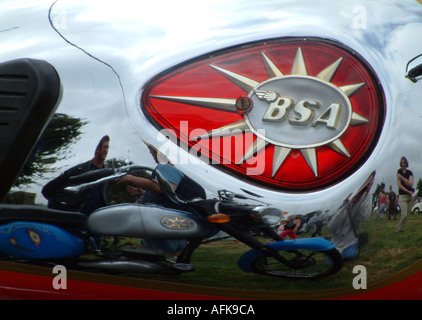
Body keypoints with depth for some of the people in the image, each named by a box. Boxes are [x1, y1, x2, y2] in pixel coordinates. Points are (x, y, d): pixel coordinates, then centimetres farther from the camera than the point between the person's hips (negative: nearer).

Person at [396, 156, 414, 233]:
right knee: (404, 215, -13)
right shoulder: (399, 172, 1)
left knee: (407, 214, 3)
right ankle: (398, 229, 1)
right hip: (402, 196, -4)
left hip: (410, 196, 4)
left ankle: (401, 228, 15)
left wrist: (402, 178, -14)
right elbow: (399, 185, -6)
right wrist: (408, 191, -9)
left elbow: (411, 184, -6)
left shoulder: (410, 173, 8)